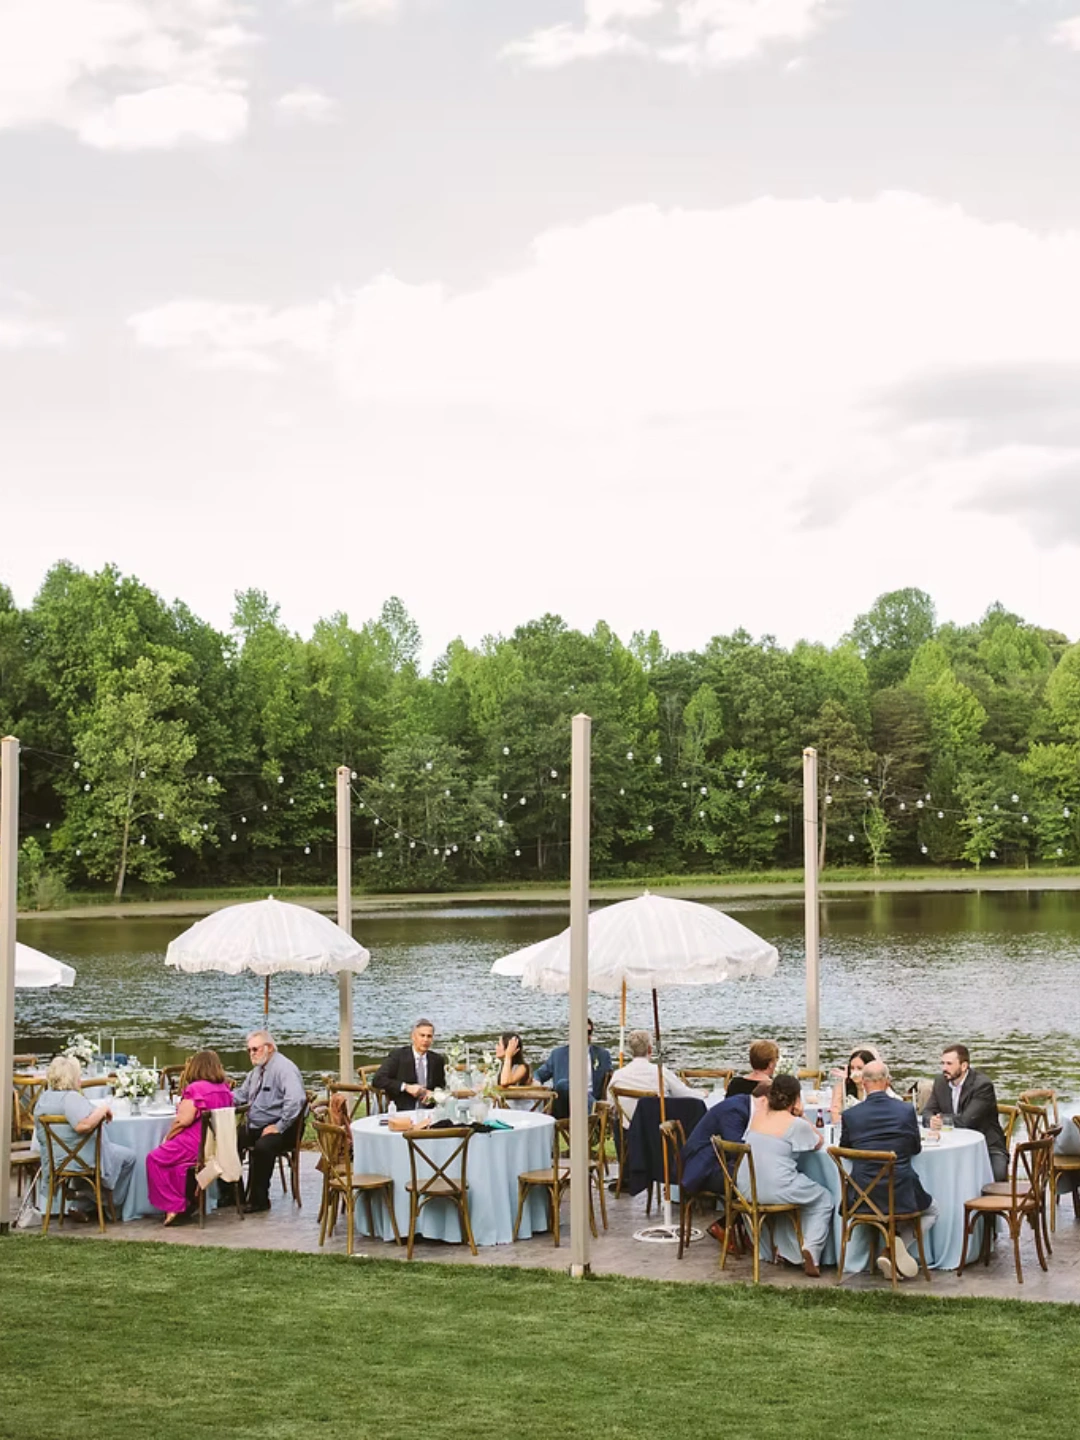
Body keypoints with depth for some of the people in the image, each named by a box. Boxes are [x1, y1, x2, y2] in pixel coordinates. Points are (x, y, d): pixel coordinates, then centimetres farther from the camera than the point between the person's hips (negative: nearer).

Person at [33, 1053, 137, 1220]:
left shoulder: (43, 1098, 2)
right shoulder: (71, 1098, -26)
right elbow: (83, 1125, -43)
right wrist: (104, 1109, -26)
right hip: (85, 1160, -9)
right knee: (128, 1156, 15)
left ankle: (82, 1206, 27)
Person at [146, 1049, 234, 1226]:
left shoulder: (195, 1088, -13)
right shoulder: (225, 1089, 10)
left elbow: (184, 1120, -17)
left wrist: (168, 1137, -1)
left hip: (196, 1147, -8)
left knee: (155, 1159, 6)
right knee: (174, 1158, 25)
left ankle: (172, 1206, 2)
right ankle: (184, 1202, 17)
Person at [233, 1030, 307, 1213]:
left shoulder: (283, 1068, -16)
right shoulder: (257, 1070, 16)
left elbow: (296, 1099, -30)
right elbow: (241, 1094, 28)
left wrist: (279, 1127, -27)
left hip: (280, 1129, -9)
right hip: (254, 1126, 10)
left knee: (261, 1147, -34)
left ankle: (258, 1200, -22)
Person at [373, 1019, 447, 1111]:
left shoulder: (437, 1060, 11)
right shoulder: (397, 1055, 0)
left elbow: (442, 1087, 21)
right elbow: (378, 1080, -8)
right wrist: (406, 1087, -15)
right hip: (401, 1111, -3)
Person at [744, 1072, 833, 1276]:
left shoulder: (757, 1117, 6)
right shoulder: (796, 1124, -12)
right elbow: (818, 1143, 5)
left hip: (749, 1190, 7)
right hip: (778, 1189, -6)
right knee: (824, 1200, 19)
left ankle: (785, 1250, 33)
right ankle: (811, 1250, 0)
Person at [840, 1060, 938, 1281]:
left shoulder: (851, 1115, -7)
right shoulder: (906, 1110, -7)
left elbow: (844, 1149, 9)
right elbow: (916, 1148, 8)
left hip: (863, 1196, 2)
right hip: (901, 1193, -2)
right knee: (932, 1210, 29)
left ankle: (891, 1251, 15)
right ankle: (895, 1248, 5)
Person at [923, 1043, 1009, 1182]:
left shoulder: (983, 1085, -16)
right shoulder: (941, 1082, 5)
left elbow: (968, 1120, -24)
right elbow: (928, 1112, 3)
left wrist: (941, 1119, -13)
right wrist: (932, 1120, -21)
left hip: (988, 1146, -5)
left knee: (997, 1175, -33)